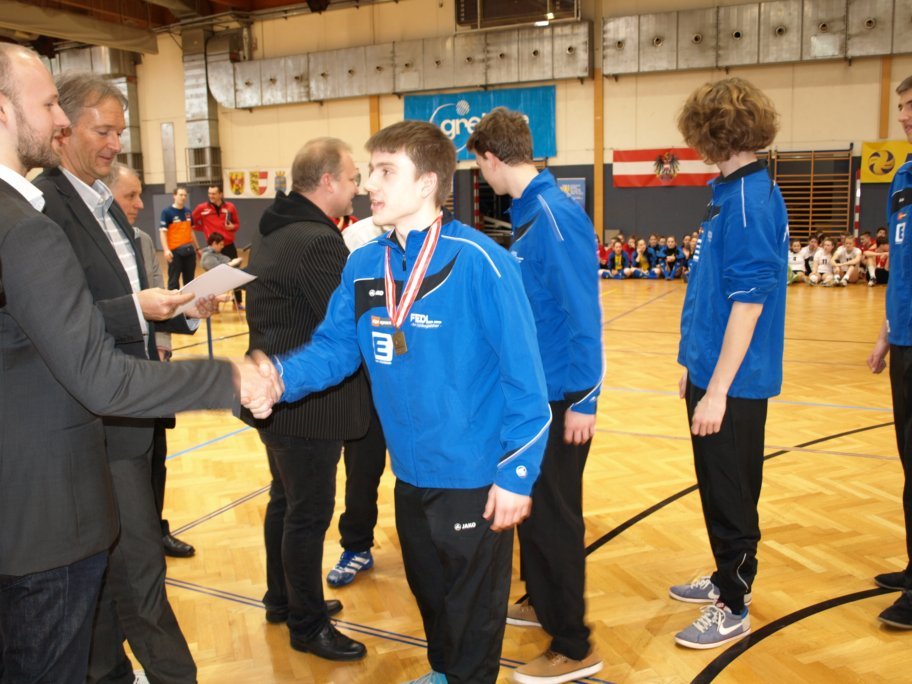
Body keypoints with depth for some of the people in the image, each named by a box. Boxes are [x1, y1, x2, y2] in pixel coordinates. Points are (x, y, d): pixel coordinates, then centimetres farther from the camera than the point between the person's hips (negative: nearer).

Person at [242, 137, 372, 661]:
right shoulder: (318, 242, -23)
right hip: (310, 403, -10)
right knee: (309, 514, 4)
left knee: (286, 501, 22)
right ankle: (308, 625, 20)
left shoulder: (275, 231, 9)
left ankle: (282, 598, 39)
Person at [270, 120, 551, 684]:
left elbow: (523, 377, -19)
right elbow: (334, 347, 2)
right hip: (411, 472, 7)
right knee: (428, 592, 28)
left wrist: (516, 473, -17)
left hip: (474, 476, -6)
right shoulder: (363, 266, -1)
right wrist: (280, 377, -17)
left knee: (473, 608, 14)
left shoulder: (478, 262, -21)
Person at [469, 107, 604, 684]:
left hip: (560, 395, -9)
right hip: (532, 388, 9)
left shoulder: (555, 215, -20)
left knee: (554, 515, 1)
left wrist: (583, 400, -19)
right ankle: (543, 601, 40)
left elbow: (583, 313, -21)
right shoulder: (529, 213, 8)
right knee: (531, 502, 20)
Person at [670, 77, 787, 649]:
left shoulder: (749, 197, -18)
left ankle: (733, 608, 20)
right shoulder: (738, 192, 11)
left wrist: (717, 389, -22)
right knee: (727, 487, 21)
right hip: (717, 371, 9)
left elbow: (749, 299, -23)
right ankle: (731, 577, 38)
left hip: (732, 381, -9)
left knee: (729, 492, 4)